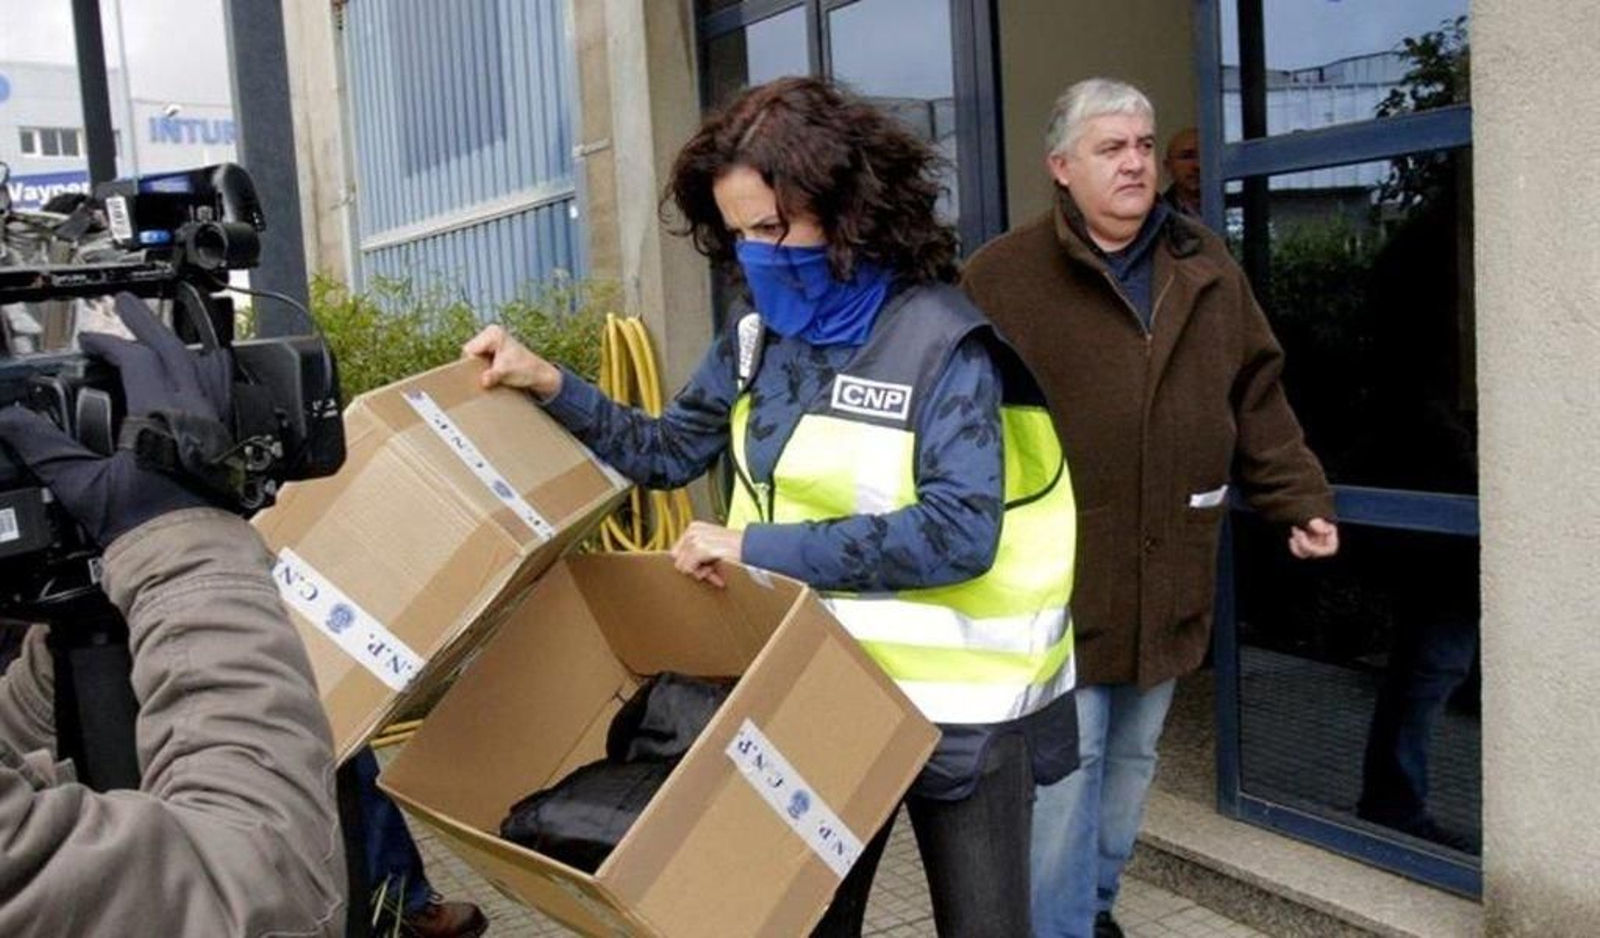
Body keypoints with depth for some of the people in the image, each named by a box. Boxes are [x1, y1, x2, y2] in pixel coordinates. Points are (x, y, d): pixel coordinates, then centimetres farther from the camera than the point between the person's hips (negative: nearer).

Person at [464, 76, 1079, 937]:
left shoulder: (942, 340, -18)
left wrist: (761, 547, -25)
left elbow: (959, 533, -26)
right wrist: (547, 384, -3)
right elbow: (667, 450, 9)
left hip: (955, 705, -5)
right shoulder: (761, 333, 2)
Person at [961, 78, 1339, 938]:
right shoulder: (1003, 277, -9)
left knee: (1131, 762, 20)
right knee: (1064, 771, -2)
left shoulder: (1208, 272, 9)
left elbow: (1257, 403, 13)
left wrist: (1299, 499, 6)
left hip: (1165, 579, 6)